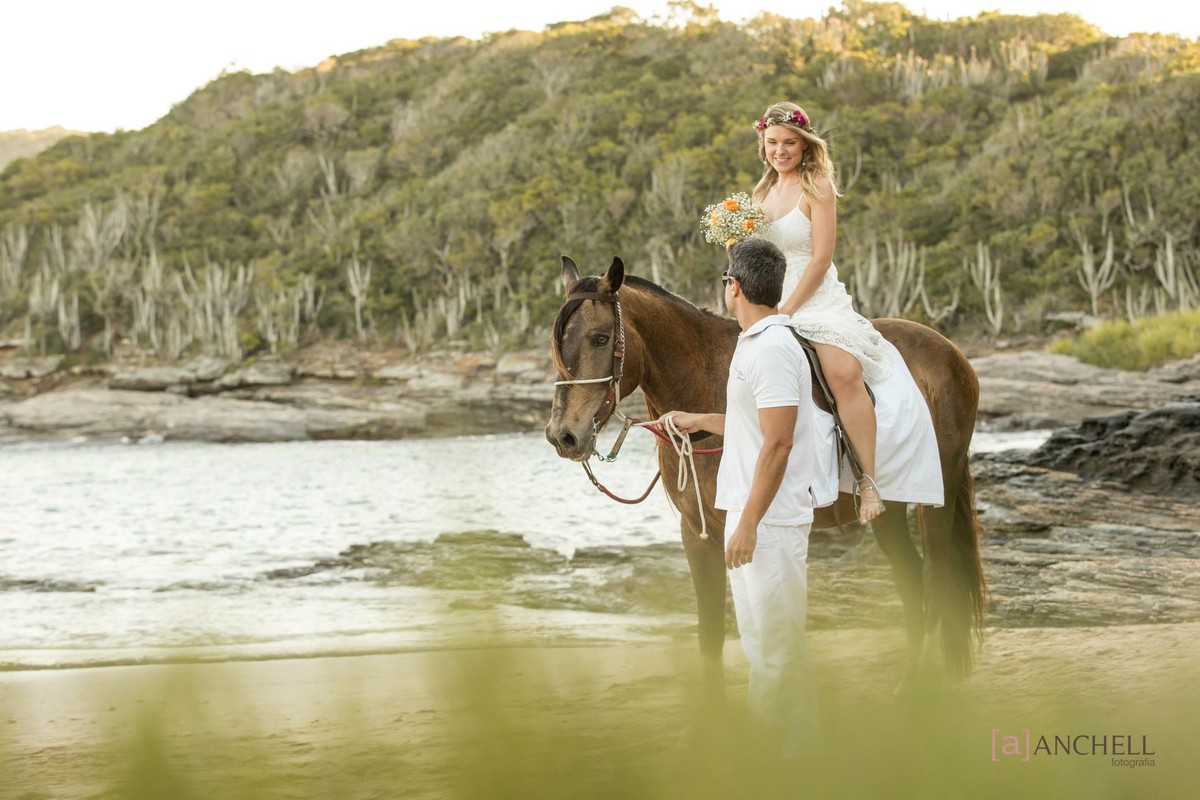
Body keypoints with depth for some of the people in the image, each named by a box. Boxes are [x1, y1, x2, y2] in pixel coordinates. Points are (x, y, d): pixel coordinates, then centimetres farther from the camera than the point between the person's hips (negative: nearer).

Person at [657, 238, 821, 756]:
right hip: (748, 513, 11)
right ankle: (765, 737, 28)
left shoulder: (772, 349, -19)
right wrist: (698, 421, 33)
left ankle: (797, 751, 3)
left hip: (770, 520, -11)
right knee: (757, 635, 18)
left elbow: (777, 442, -24)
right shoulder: (754, 344, 13)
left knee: (777, 642, -4)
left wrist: (748, 524, -23)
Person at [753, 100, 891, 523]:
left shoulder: (818, 188, -5)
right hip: (772, 305, 7)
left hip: (818, 302, -7)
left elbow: (821, 258, -12)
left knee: (844, 373, -31)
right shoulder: (762, 193, 16)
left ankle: (869, 480, -30)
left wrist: (786, 311, -16)